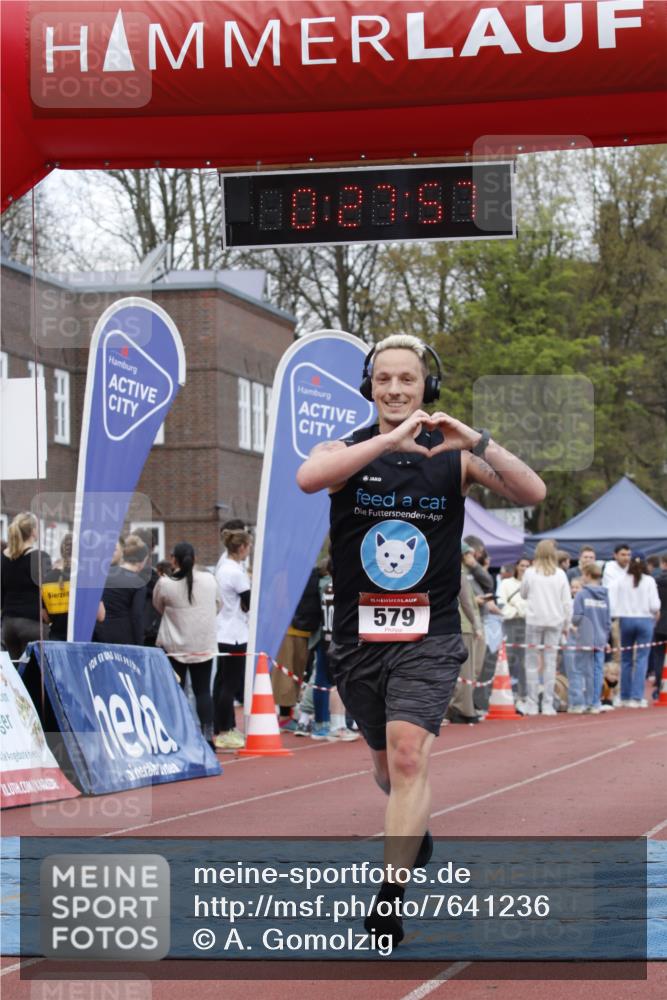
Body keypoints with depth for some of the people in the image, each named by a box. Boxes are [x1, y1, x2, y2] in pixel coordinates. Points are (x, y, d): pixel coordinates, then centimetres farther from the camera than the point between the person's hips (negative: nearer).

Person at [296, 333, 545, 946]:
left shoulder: (454, 458, 0)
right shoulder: (348, 451, -1)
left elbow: (533, 493, -13)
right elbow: (308, 477, -25)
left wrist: (477, 443, -27)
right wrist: (391, 439, -33)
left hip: (428, 637, -2)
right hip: (358, 637, 2)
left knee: (409, 756, -19)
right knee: (386, 762, 17)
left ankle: (391, 894, -19)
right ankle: (414, 831, 48)